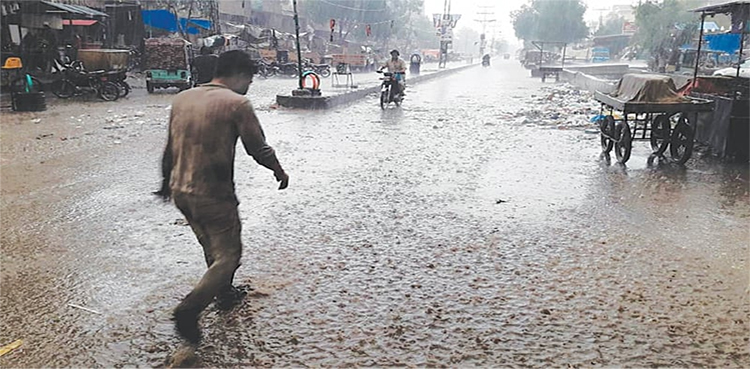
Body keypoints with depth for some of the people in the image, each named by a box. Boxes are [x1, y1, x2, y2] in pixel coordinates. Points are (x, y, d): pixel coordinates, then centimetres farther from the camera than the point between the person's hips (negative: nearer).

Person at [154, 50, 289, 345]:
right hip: (213, 195, -8)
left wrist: (167, 182, 26)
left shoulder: (182, 99, 6)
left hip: (180, 191, 8)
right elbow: (259, 149, -10)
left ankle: (225, 294, 43)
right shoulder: (236, 103, -14)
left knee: (212, 247, 26)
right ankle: (189, 309, -9)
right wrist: (279, 171, 9)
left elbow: (171, 147, 14)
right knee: (227, 256, 5)